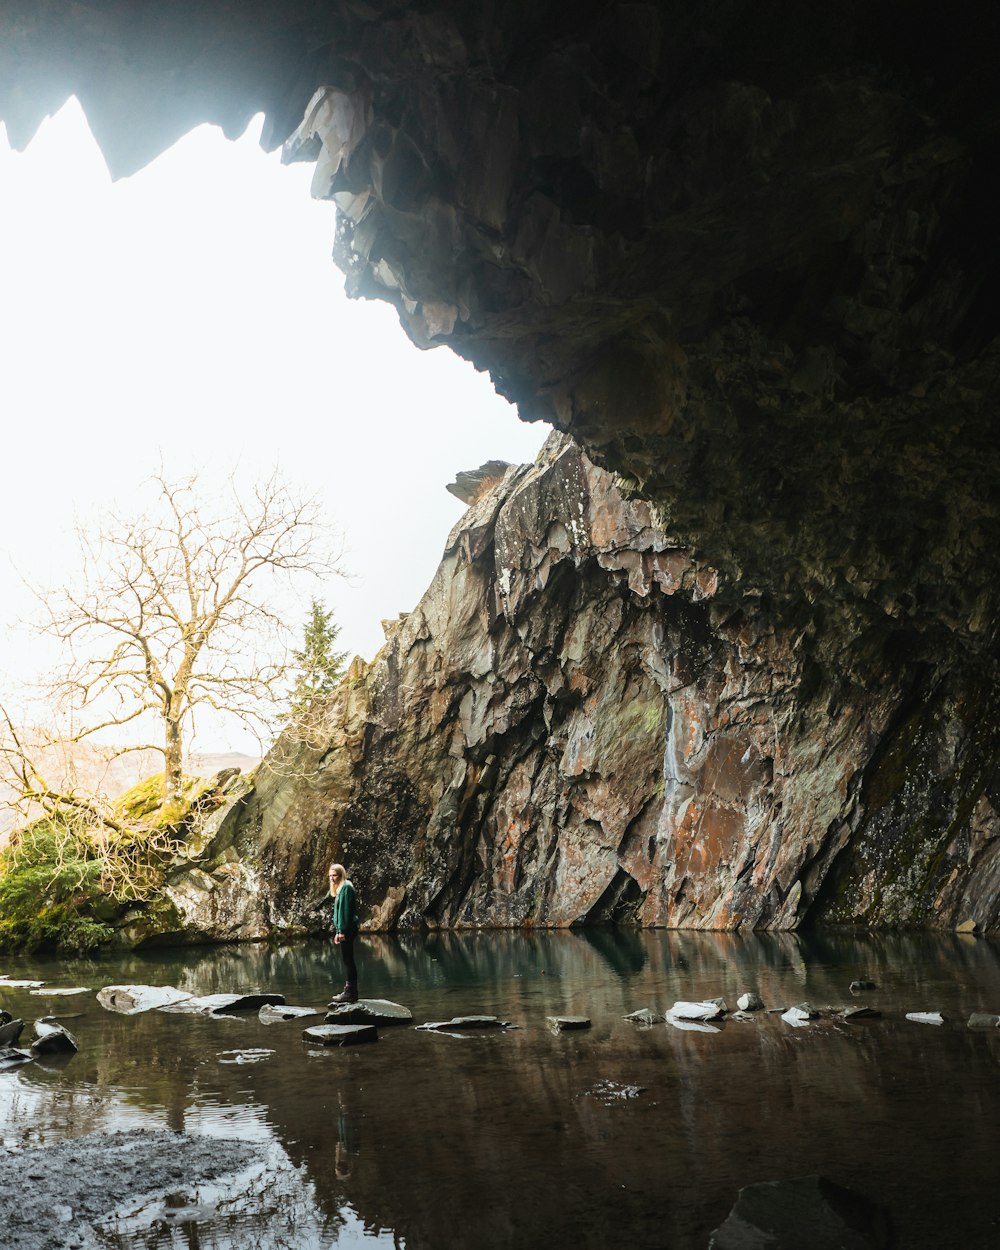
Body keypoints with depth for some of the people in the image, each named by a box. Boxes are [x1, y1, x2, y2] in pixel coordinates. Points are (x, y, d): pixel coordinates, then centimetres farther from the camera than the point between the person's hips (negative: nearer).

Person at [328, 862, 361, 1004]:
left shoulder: (346, 888, -11)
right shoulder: (339, 888, 18)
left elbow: (345, 910, -17)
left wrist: (342, 931, -19)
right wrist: (337, 931, 19)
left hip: (348, 928, -10)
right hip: (343, 929, 10)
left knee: (348, 959, -8)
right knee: (347, 960, 11)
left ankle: (351, 992, -6)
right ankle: (349, 990, 15)